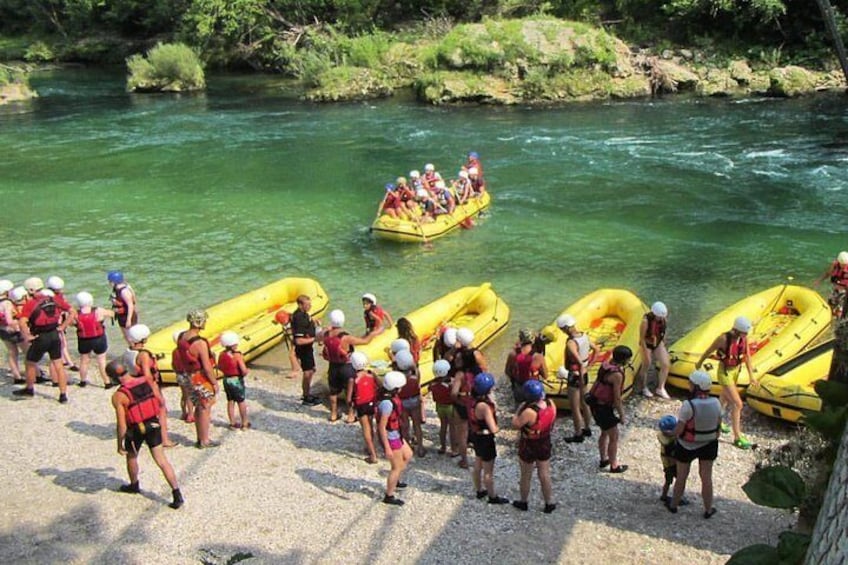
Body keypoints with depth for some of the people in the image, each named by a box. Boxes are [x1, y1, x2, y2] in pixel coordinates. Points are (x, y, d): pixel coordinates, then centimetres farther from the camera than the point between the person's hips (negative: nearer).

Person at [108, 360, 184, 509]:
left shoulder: (118, 396, -20)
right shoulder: (149, 383, -8)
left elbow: (122, 425, -19)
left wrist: (120, 445, -7)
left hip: (135, 431, -3)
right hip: (153, 426, 3)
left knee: (131, 457, 26)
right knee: (162, 461, 5)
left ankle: (134, 486, 48)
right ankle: (177, 494, -1)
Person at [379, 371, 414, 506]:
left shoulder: (393, 396, -2)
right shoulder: (387, 403, -31)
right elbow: (382, 427, -28)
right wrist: (387, 448, -25)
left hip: (396, 434, 10)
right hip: (390, 437, -9)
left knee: (407, 455, 27)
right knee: (397, 467, 5)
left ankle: (395, 481, 45)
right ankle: (389, 496, 19)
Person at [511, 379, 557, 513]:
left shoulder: (529, 412, -35)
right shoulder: (551, 404, -15)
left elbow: (515, 425, -23)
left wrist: (519, 409, -14)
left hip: (529, 447, -5)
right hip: (545, 444, 5)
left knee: (526, 476, 18)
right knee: (545, 474, 21)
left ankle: (523, 502, 37)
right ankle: (549, 503, 32)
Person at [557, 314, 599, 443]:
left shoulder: (571, 343, -28)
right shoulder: (584, 336, -2)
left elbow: (580, 363, -34)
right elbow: (597, 350, 11)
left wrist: (581, 381, -22)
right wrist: (588, 366, 11)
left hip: (575, 376, -9)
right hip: (584, 374, 9)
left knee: (574, 408, 8)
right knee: (583, 403, 24)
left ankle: (578, 435, 21)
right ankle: (587, 429, 40)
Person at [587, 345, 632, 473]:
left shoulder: (606, 364, 0)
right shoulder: (617, 374, -26)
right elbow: (617, 397, -21)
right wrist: (621, 415, -9)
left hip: (596, 404, 9)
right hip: (604, 408, -9)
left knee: (605, 433, 26)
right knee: (614, 437, 8)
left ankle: (604, 459, 41)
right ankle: (614, 466, 21)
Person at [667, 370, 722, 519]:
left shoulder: (688, 405, -30)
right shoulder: (715, 403, -14)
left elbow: (678, 430, -23)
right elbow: (718, 426, -1)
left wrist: (672, 432, -1)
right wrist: (714, 439, 16)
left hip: (688, 446, -3)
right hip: (709, 444, 3)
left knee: (681, 477, 17)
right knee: (706, 477, 18)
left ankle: (674, 505, 36)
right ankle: (708, 510, 31)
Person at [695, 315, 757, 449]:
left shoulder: (744, 338, -12)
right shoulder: (724, 338, -29)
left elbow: (747, 356, -3)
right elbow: (709, 350, -14)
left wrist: (751, 375, -7)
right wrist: (699, 363, 1)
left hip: (736, 370, 7)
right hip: (724, 372, -7)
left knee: (725, 397, 28)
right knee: (737, 404, -9)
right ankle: (737, 438, 0)